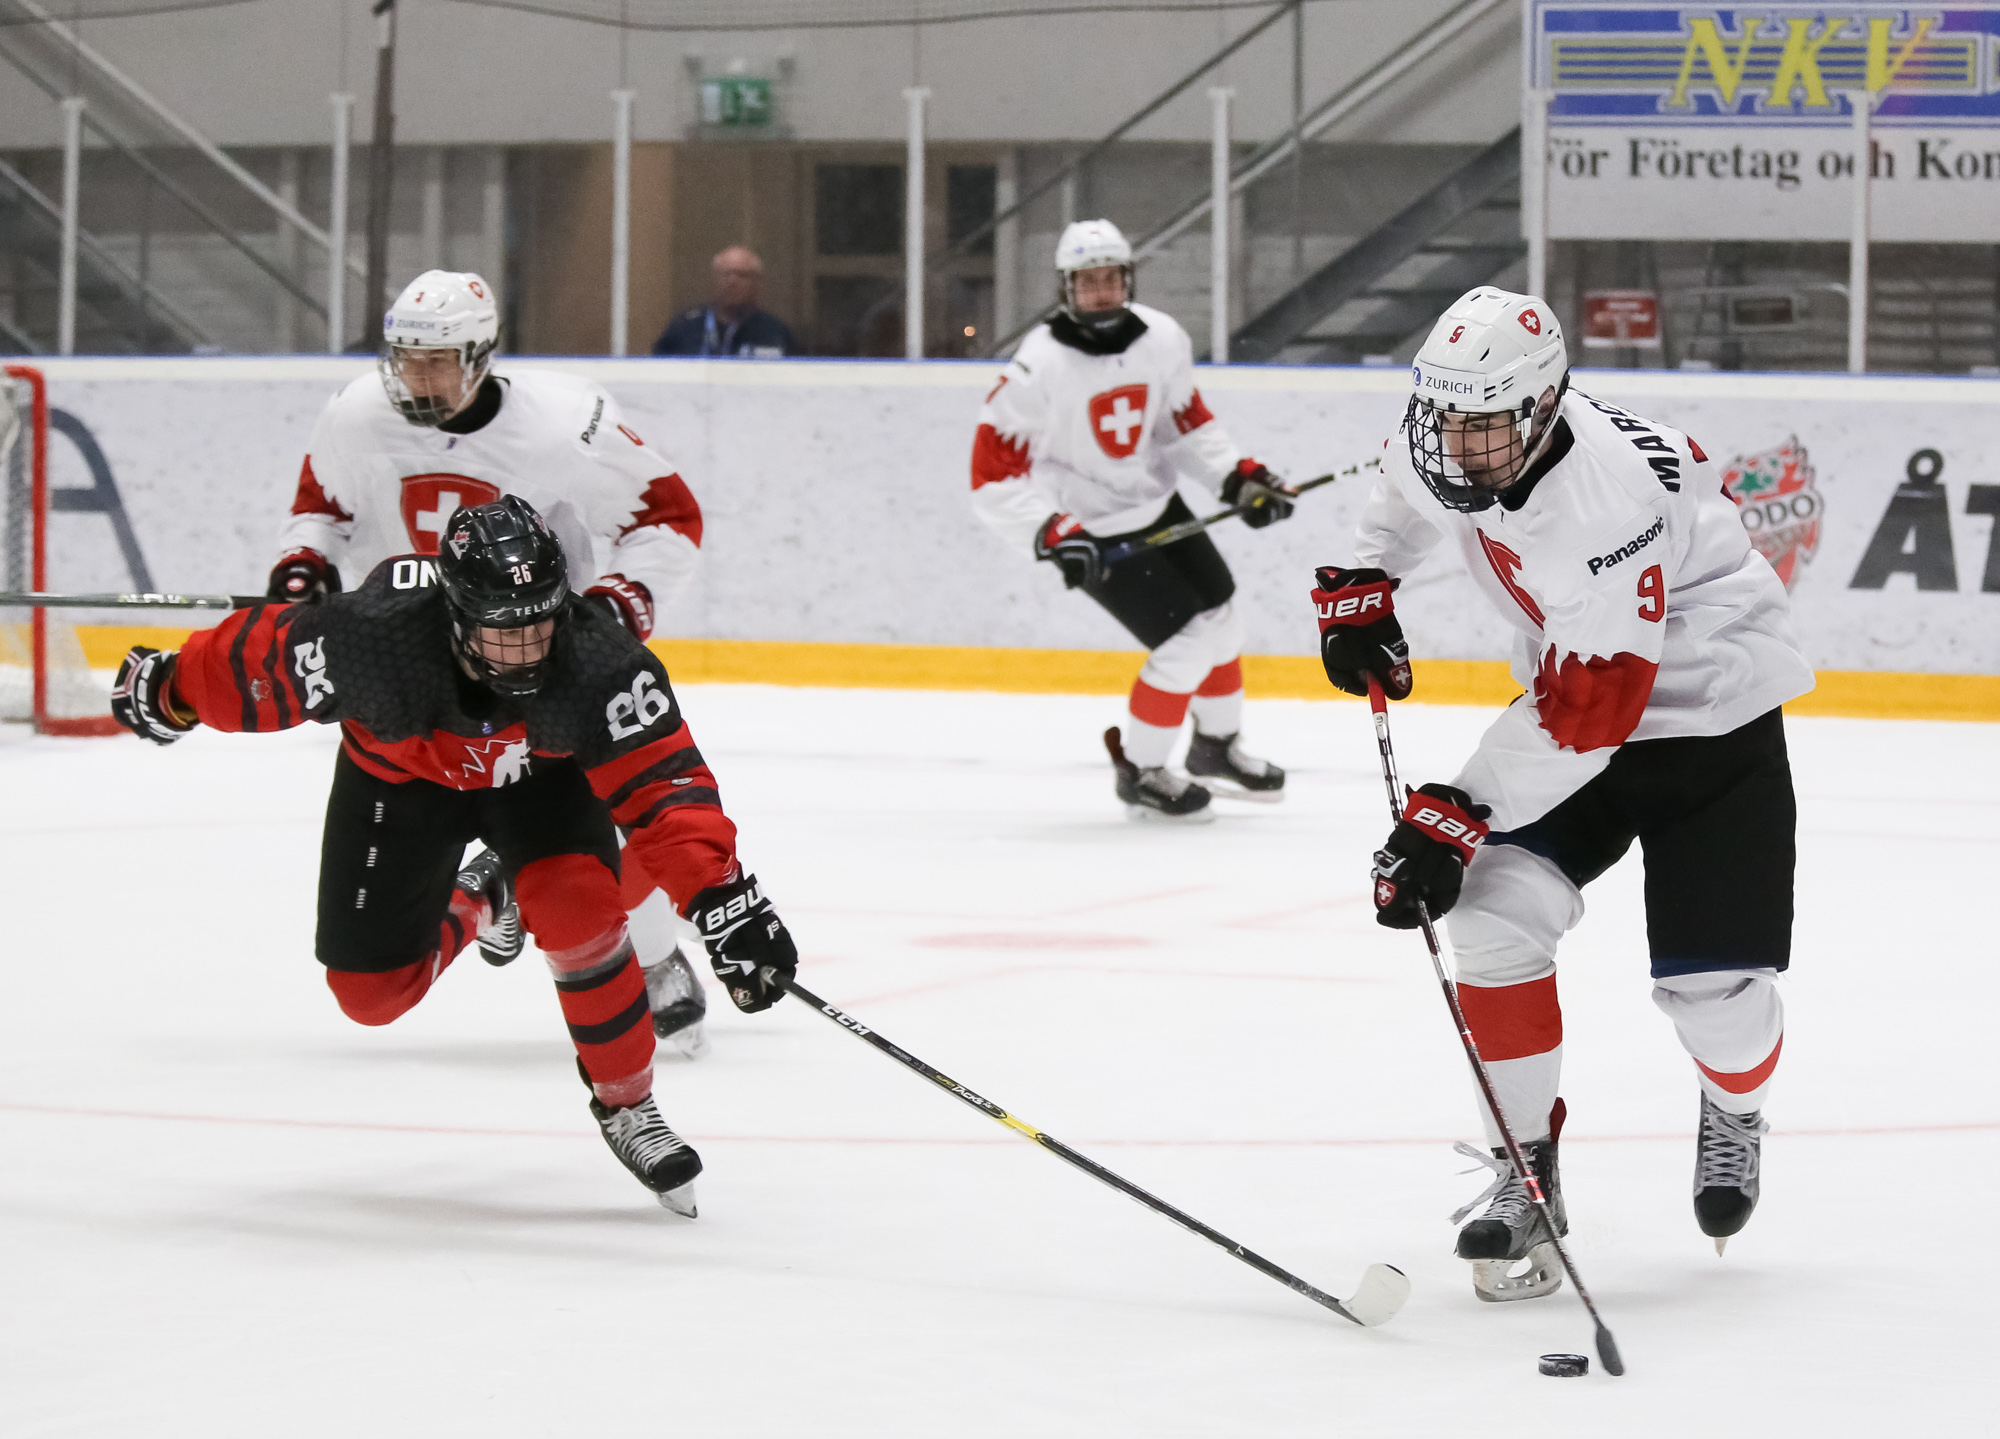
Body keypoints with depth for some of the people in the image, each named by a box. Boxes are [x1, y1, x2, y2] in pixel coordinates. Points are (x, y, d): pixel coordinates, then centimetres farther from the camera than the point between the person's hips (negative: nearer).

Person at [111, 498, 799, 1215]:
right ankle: (473, 904, 37)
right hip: (398, 772, 1)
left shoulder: (598, 665, -40)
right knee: (369, 988, 2)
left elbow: (664, 784, -40)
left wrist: (720, 898, -54)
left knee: (574, 906, -29)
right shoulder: (372, 641, -40)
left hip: (538, 771, -1)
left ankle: (625, 1106, -8)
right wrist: (170, 692, -3)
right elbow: (259, 660, -22)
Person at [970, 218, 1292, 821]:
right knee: (1185, 642, -12)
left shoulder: (1163, 339, -10)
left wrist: (1240, 477, -4)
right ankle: (1139, 772, 9)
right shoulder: (1039, 370, -27)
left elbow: (1186, 420, 7)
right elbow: (992, 476, -24)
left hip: (1155, 502, 7)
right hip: (1091, 529, -7)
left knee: (1219, 617, 16)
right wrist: (1054, 536, -33)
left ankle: (1218, 746, 42)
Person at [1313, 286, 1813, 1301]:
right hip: (1570, 689, 6)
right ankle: (1526, 1175, -6)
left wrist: (1452, 819, -37)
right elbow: (1407, 487, 16)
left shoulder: (1612, 497, -37)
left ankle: (1734, 1115, 27)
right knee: (1494, 915, -17)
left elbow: (1586, 712, -36)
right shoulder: (1451, 433, -14)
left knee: (1714, 986, -10)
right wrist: (1358, 590, 7)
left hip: (1711, 711, -6)